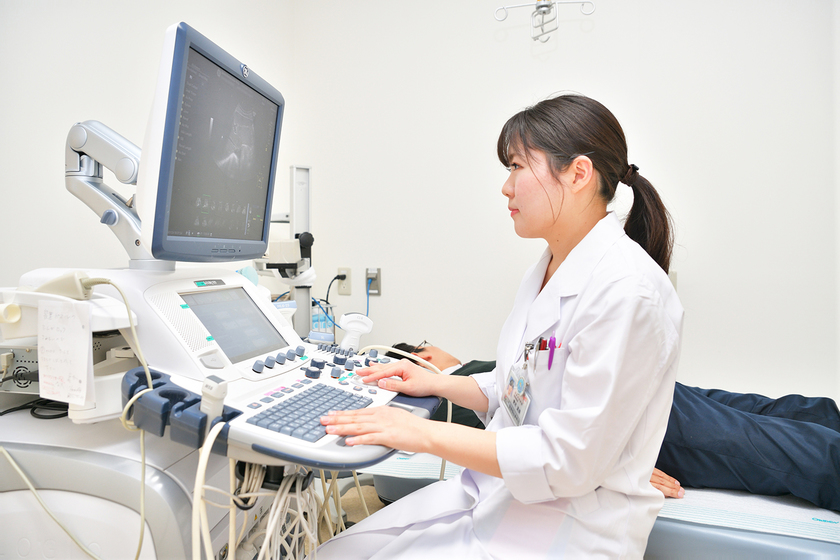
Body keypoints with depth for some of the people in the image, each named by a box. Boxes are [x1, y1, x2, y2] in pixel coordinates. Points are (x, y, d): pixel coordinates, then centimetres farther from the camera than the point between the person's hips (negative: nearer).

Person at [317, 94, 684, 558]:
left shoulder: (627, 290, -23)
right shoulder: (547, 271, 6)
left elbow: (567, 459, -24)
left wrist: (423, 434, -22)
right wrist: (436, 384, 4)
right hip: (498, 491, 7)